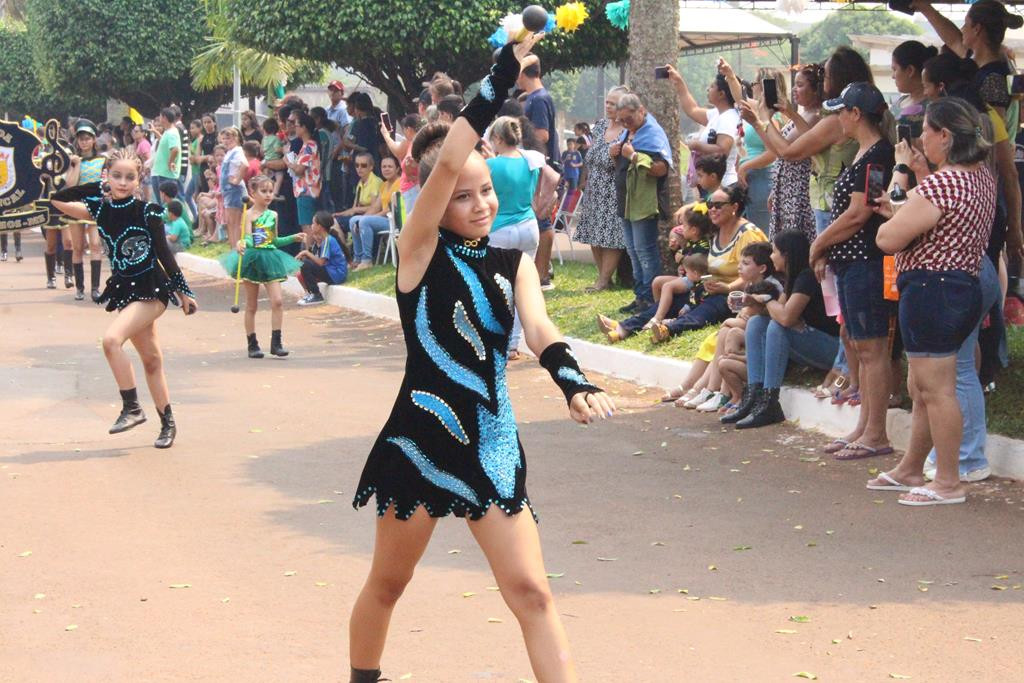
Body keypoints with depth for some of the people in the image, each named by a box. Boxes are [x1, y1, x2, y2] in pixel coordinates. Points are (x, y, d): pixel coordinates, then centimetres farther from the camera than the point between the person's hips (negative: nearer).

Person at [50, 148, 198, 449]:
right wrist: (97, 187, -3)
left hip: (152, 290, -6)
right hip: (125, 290, 6)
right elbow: (57, 200, -1)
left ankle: (132, 408, -14)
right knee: (150, 359, 14)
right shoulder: (101, 209, 0)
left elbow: (164, 253, -5)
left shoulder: (147, 212, -12)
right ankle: (167, 423, 24)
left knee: (112, 339, -24)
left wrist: (184, 291, -2)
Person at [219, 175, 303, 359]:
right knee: (251, 305, 6)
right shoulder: (249, 215, -7)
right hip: (253, 258, -4)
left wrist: (293, 238, 15)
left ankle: (276, 343, -5)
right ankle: (252, 344, 14)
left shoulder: (273, 215, 9)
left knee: (277, 301, -9)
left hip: (270, 258, 4)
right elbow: (248, 239, -18)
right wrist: (240, 244, -38)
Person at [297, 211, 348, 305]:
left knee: (306, 265, -21)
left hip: (337, 275, -9)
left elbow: (321, 262, -24)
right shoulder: (319, 240, 8)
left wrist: (306, 253, -17)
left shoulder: (328, 240, -19)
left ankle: (316, 296, -11)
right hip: (329, 271, 9)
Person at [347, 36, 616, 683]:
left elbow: (540, 329, -11)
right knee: (388, 584, 13)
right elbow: (446, 164, -22)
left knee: (531, 592, -2)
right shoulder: (421, 250, -6)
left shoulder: (513, 263, 7)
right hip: (423, 437, -3)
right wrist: (503, 75, -28)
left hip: (492, 442, 3)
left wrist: (574, 383, -32)